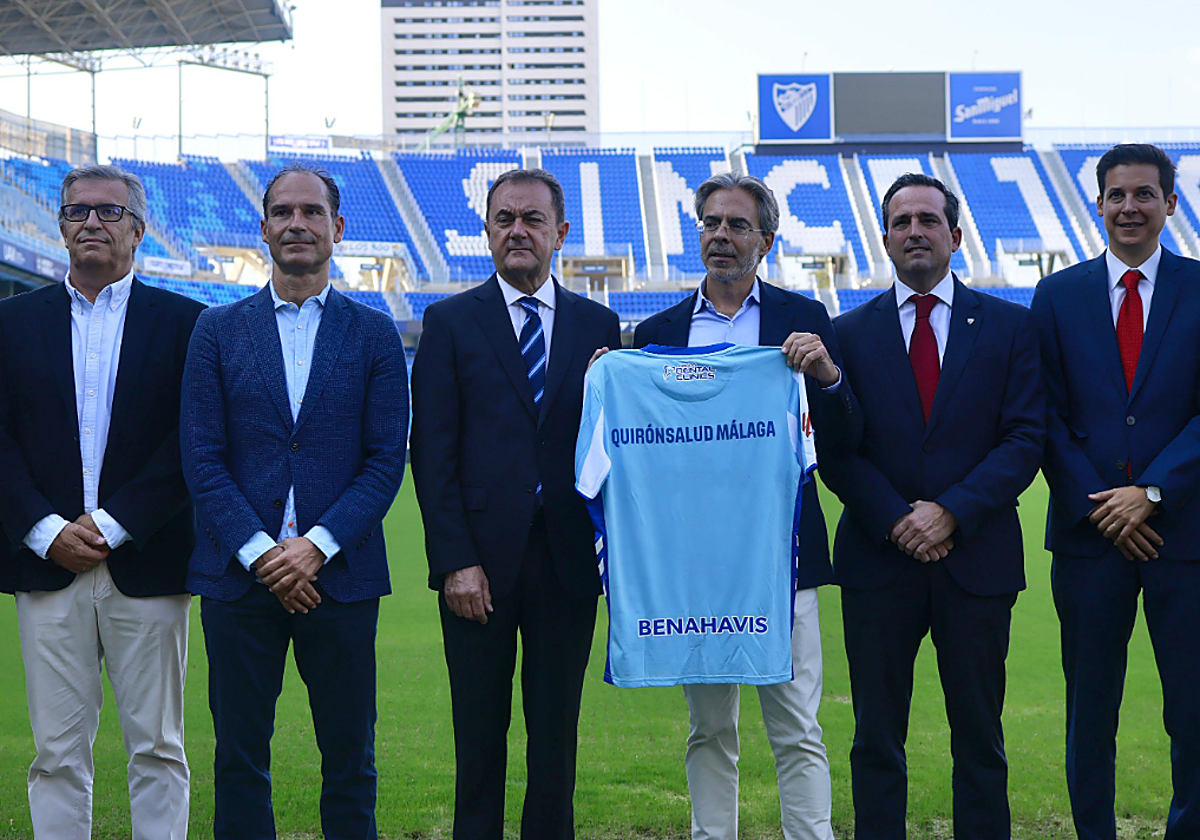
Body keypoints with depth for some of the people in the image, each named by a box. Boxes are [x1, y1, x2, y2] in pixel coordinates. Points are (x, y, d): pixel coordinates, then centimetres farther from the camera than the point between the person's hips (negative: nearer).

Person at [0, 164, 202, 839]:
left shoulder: (183, 322, 4)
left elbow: (192, 444, -4)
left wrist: (111, 525, -10)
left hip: (146, 566, -1)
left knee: (158, 750, 3)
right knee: (58, 754, 4)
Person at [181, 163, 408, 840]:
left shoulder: (374, 334, 6)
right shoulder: (219, 330, 7)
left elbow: (387, 459, 1)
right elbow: (202, 457, 1)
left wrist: (317, 545, -12)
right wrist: (259, 552, -11)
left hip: (341, 574, 0)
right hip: (239, 574, 1)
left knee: (350, 758, 5)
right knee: (240, 758, 5)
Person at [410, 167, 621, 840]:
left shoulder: (598, 325, 9)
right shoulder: (451, 322, 3)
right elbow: (432, 455, -2)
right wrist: (455, 561, -9)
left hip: (567, 561, 2)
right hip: (481, 561, -2)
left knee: (557, 734, 9)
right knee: (480, 734, 6)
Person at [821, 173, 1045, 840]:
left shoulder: (1010, 326, 6)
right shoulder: (850, 333, 7)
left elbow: (1025, 439, -1)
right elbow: (835, 450, 2)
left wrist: (952, 512, -12)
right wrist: (896, 519, -11)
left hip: (977, 559, 0)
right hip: (879, 560, 0)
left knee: (979, 735, 6)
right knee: (877, 737, 4)